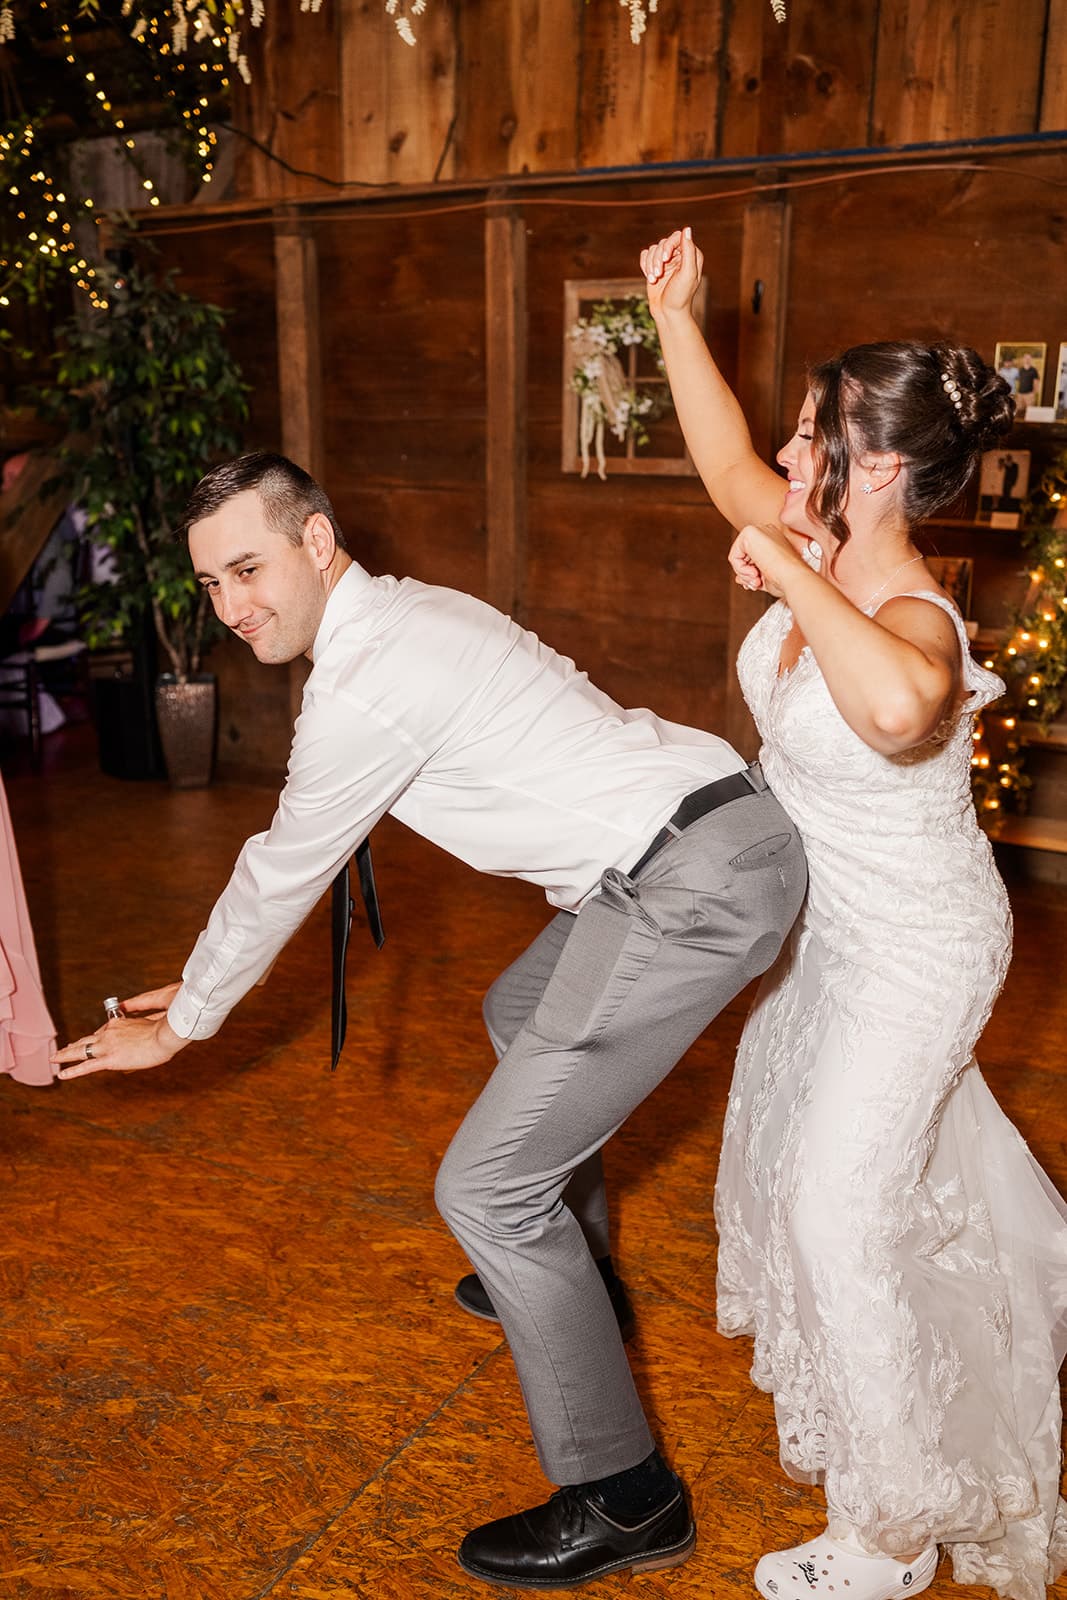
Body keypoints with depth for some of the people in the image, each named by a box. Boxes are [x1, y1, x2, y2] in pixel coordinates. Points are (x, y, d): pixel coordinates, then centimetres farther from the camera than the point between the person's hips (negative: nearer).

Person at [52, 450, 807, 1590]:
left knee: (489, 1188, -6)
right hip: (721, 824, 11)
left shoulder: (366, 685, -15)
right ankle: (573, 1271, 49)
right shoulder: (410, 611, 15)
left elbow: (280, 877, -2)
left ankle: (624, 1501, 11)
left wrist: (181, 1028, 14)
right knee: (518, 1012, 32)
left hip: (694, 887, -11)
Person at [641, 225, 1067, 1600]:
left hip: (913, 944, -9)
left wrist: (792, 583, -46)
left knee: (842, 1204, -2)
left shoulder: (915, 623, -34)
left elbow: (898, 706, -60)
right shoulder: (824, 554, -11)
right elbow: (727, 467, 7)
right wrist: (673, 316, 9)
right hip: (829, 917, 9)